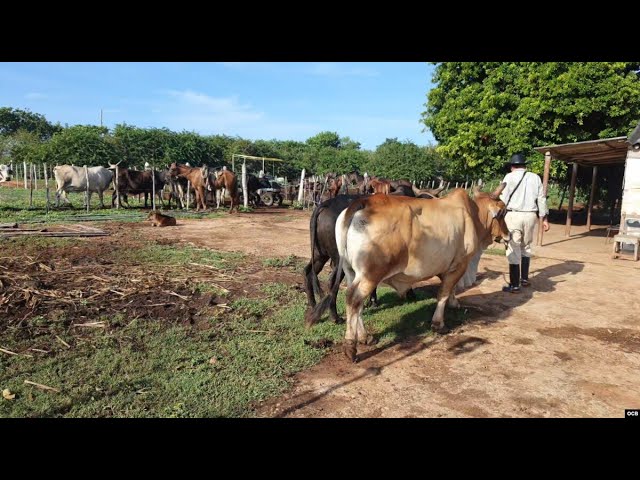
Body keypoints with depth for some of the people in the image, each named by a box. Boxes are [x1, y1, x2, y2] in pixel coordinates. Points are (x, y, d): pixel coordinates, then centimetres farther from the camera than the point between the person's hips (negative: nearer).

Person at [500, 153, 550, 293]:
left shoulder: (509, 177, 1)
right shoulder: (535, 177, 11)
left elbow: (503, 199, -5)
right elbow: (541, 199, 9)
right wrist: (544, 218, 14)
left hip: (513, 215, -4)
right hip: (530, 216, 4)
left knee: (513, 249, -3)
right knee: (526, 247, 20)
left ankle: (514, 285, -3)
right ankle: (524, 279, 26)